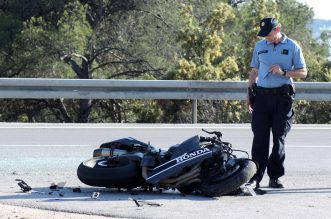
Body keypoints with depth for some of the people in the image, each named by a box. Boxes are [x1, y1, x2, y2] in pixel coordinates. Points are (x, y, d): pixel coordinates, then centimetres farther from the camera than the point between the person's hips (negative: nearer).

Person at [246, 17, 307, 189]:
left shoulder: (292, 47, 3)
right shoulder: (260, 46, 13)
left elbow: (302, 72, 3)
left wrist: (283, 72, -13)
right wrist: (249, 93, 13)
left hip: (282, 96, -2)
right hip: (262, 95, 2)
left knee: (279, 138, 1)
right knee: (260, 137, -4)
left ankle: (275, 176, 7)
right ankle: (256, 176, -6)